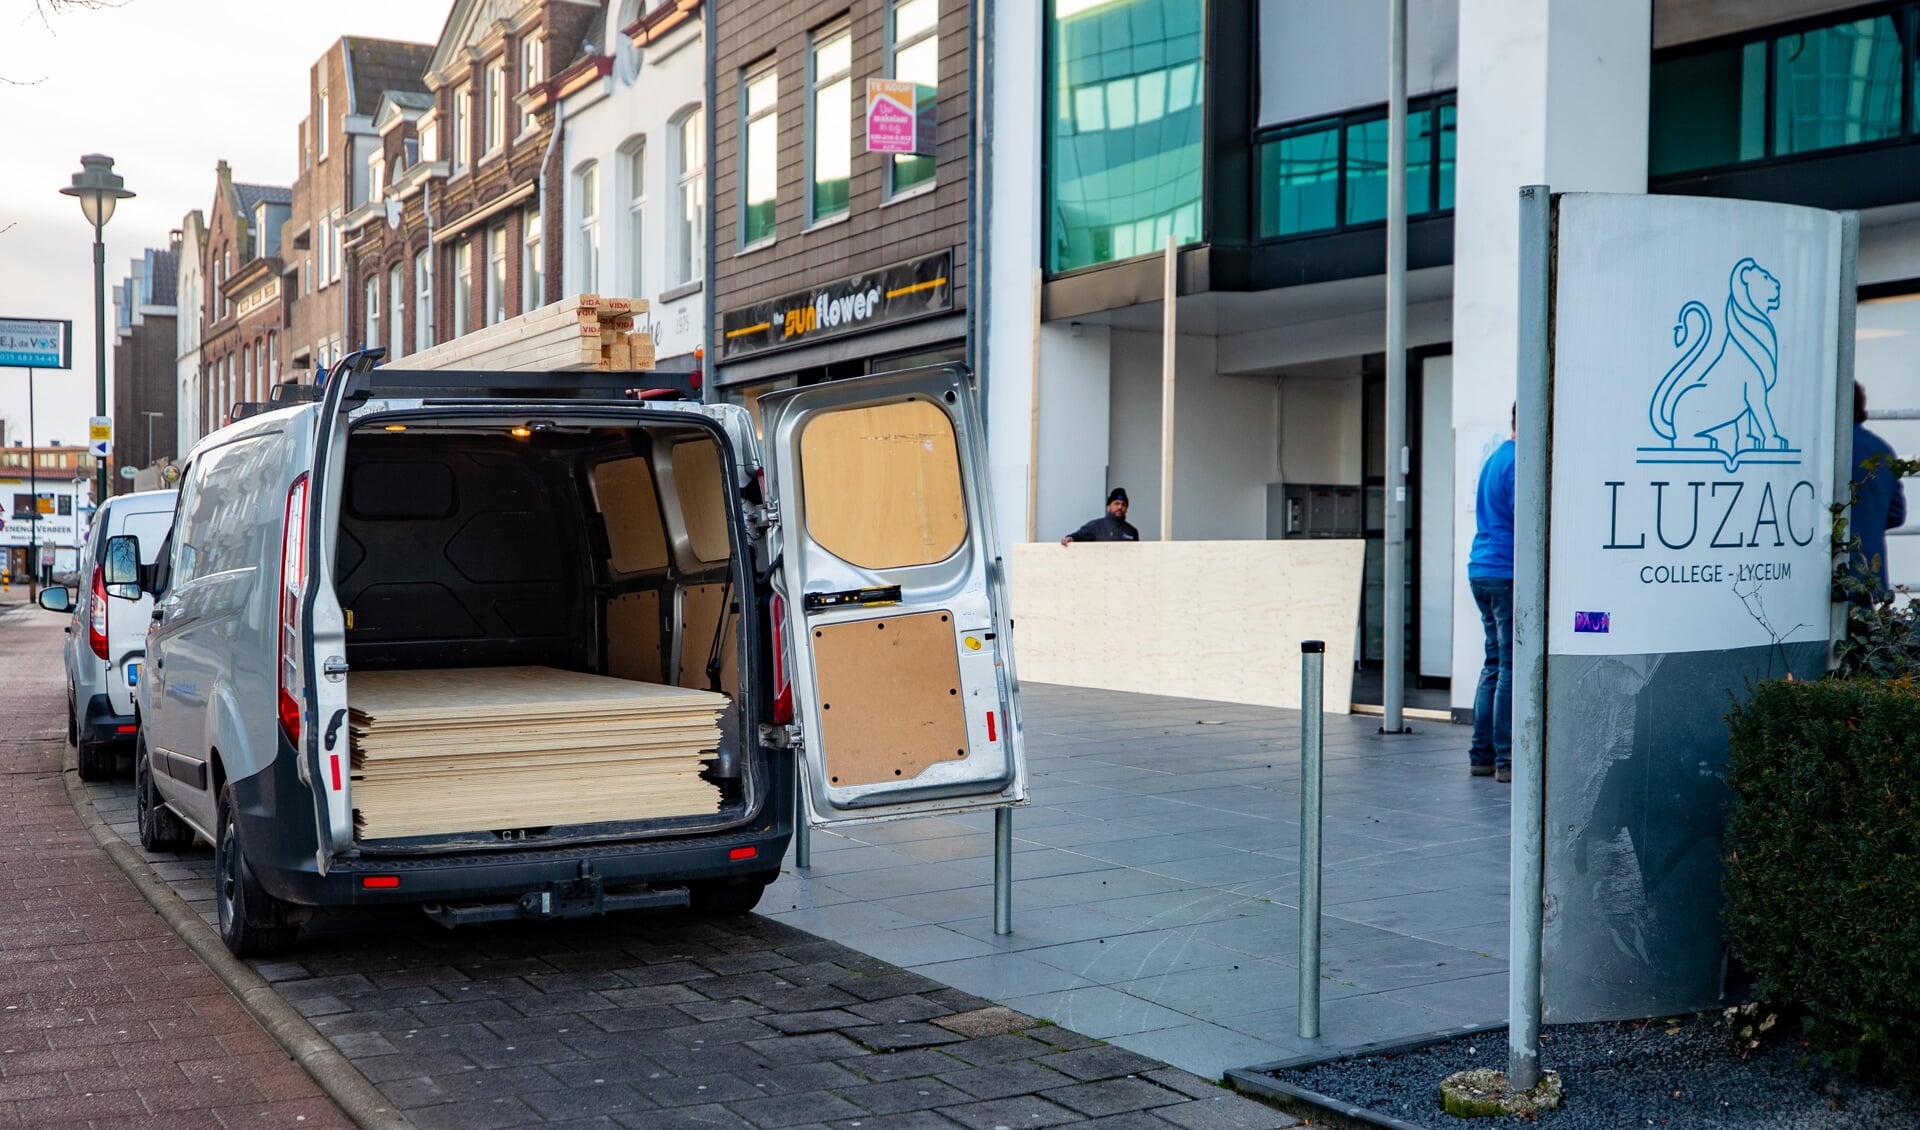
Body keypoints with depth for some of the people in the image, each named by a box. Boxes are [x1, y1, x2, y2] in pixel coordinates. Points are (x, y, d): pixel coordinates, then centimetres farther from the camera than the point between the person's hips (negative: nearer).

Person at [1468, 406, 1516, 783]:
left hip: (1482, 570, 9)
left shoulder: (1494, 459, 18)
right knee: (1511, 668, -6)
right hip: (1508, 573, -9)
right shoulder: (1519, 462, -12)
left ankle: (1481, 755, 14)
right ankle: (1505, 760, -4)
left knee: (1494, 665, 13)